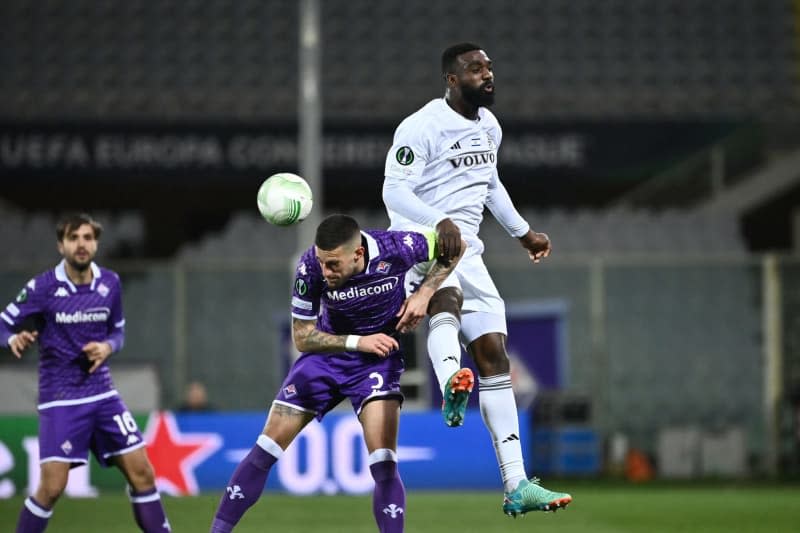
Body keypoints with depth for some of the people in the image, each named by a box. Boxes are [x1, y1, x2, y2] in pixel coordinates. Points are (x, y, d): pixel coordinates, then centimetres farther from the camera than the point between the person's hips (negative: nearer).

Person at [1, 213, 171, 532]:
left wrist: (108, 347, -7)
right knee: (52, 486, -11)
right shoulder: (42, 288, -10)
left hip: (102, 393, 4)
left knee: (141, 473, 1)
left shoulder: (110, 284, 2)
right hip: (60, 398, -4)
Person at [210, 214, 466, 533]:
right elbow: (302, 337, -15)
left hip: (378, 355, -1)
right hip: (327, 353, 1)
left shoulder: (395, 249, -27)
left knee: (383, 462, -20)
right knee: (266, 450, 0)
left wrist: (425, 293, -19)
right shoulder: (311, 267, -25)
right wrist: (358, 342, -28)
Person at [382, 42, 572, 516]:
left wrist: (523, 232, 30)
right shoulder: (422, 126, -12)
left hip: (466, 251, 7)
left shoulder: (489, 125, 14)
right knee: (447, 293, -41)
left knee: (494, 355, 1)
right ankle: (451, 380, -70)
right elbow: (395, 189, -21)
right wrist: (439, 222, -35)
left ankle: (516, 486, 1)